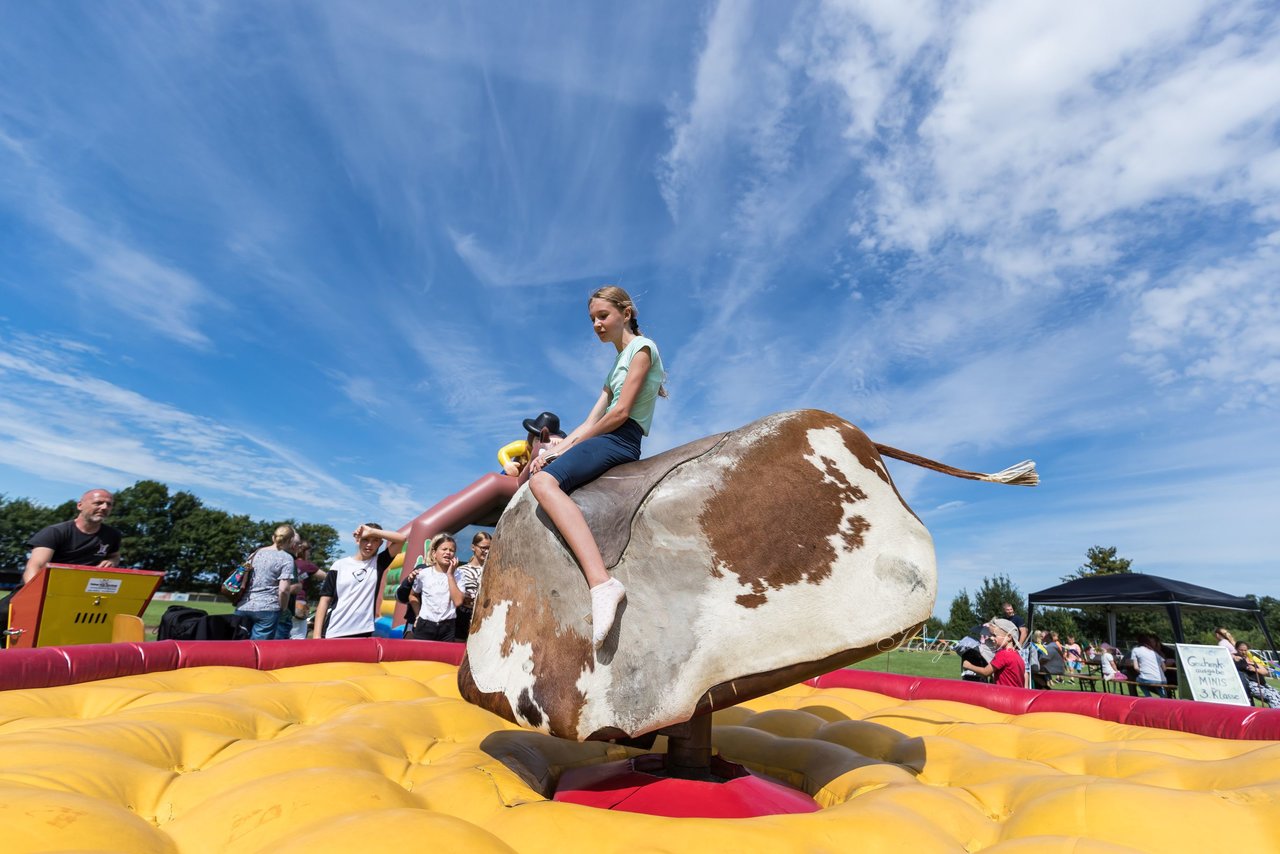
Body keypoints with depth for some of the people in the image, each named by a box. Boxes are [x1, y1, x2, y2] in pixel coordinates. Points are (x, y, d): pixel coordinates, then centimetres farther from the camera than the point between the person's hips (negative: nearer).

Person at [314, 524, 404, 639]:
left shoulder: (378, 563, 6)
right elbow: (325, 600, 3)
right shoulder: (340, 565, 4)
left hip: (364, 633, 1)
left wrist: (372, 531, -9)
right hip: (335, 633, 0)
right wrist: (317, 635, -3)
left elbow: (401, 538, -6)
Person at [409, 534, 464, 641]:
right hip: (425, 626, 0)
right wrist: (419, 614, 6)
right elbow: (413, 595, 16)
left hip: (447, 627, 0)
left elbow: (458, 601, -17)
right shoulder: (423, 573, -1)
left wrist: (450, 575, -14)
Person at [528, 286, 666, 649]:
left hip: (620, 440, -10)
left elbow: (620, 413, -10)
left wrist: (572, 443, -1)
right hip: (605, 440, 10)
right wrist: (557, 449, 5)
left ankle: (601, 582, -46)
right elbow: (591, 421, 20)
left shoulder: (641, 347, 2)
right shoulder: (619, 362, 29)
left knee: (543, 481, -32)